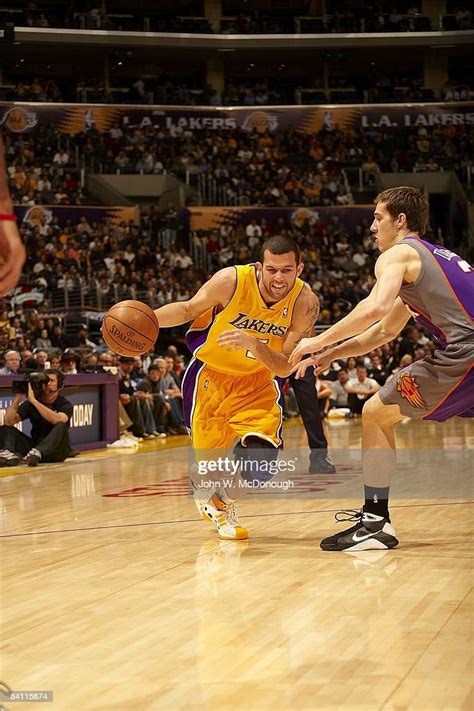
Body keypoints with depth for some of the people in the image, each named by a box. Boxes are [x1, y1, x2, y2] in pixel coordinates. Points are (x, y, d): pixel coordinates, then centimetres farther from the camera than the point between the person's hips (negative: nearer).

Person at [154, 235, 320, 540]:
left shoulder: (305, 302, -22)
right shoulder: (232, 280, -25)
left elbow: (286, 367, -22)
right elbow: (188, 310, -7)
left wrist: (253, 344, -40)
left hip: (258, 381, 1)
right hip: (211, 374, -1)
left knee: (260, 456, -16)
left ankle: (225, 499, 18)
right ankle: (206, 493, 39)